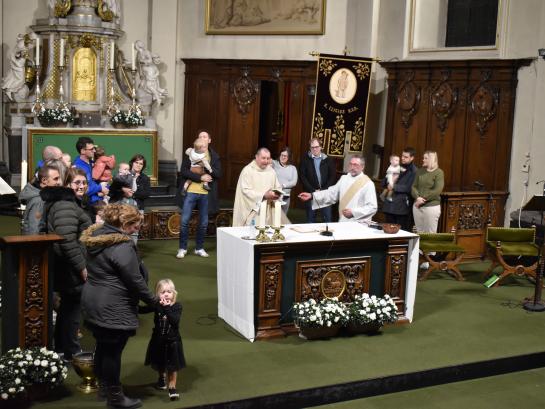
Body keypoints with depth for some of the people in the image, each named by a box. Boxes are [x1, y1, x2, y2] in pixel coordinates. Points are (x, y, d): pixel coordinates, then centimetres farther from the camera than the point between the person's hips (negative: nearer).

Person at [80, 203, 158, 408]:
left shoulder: (96, 237, 6)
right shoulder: (122, 247, -23)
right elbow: (135, 280, -20)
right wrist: (153, 300, -6)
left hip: (93, 302, 9)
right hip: (113, 308, -9)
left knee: (103, 346, 20)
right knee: (113, 351, 2)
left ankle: (103, 387, 35)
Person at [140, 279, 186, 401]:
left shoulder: (177, 306, -15)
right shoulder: (157, 306, -9)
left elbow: (175, 321, -30)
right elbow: (143, 310, -19)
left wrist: (167, 308, -36)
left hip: (172, 341, -3)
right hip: (158, 340, 3)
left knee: (173, 366, 3)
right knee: (159, 364, 22)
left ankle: (172, 387, 15)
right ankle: (162, 378, 49)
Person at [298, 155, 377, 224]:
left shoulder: (368, 183, -5)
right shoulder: (344, 178, 13)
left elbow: (372, 207, -8)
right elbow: (331, 193, 8)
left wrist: (353, 212, -17)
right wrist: (312, 195, -4)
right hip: (343, 222, 5)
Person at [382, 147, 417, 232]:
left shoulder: (413, 171, -4)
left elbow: (409, 188, -14)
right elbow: (383, 183, 15)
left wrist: (394, 187, -12)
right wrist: (388, 183, -7)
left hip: (403, 207, -6)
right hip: (390, 205, 6)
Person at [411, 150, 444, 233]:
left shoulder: (439, 172, -6)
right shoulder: (420, 171, 10)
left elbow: (437, 191, -14)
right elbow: (414, 187, 6)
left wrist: (424, 199, -15)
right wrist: (417, 197, -13)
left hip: (432, 206, -5)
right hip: (418, 206, 5)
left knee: (430, 233, -1)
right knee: (419, 232, 11)